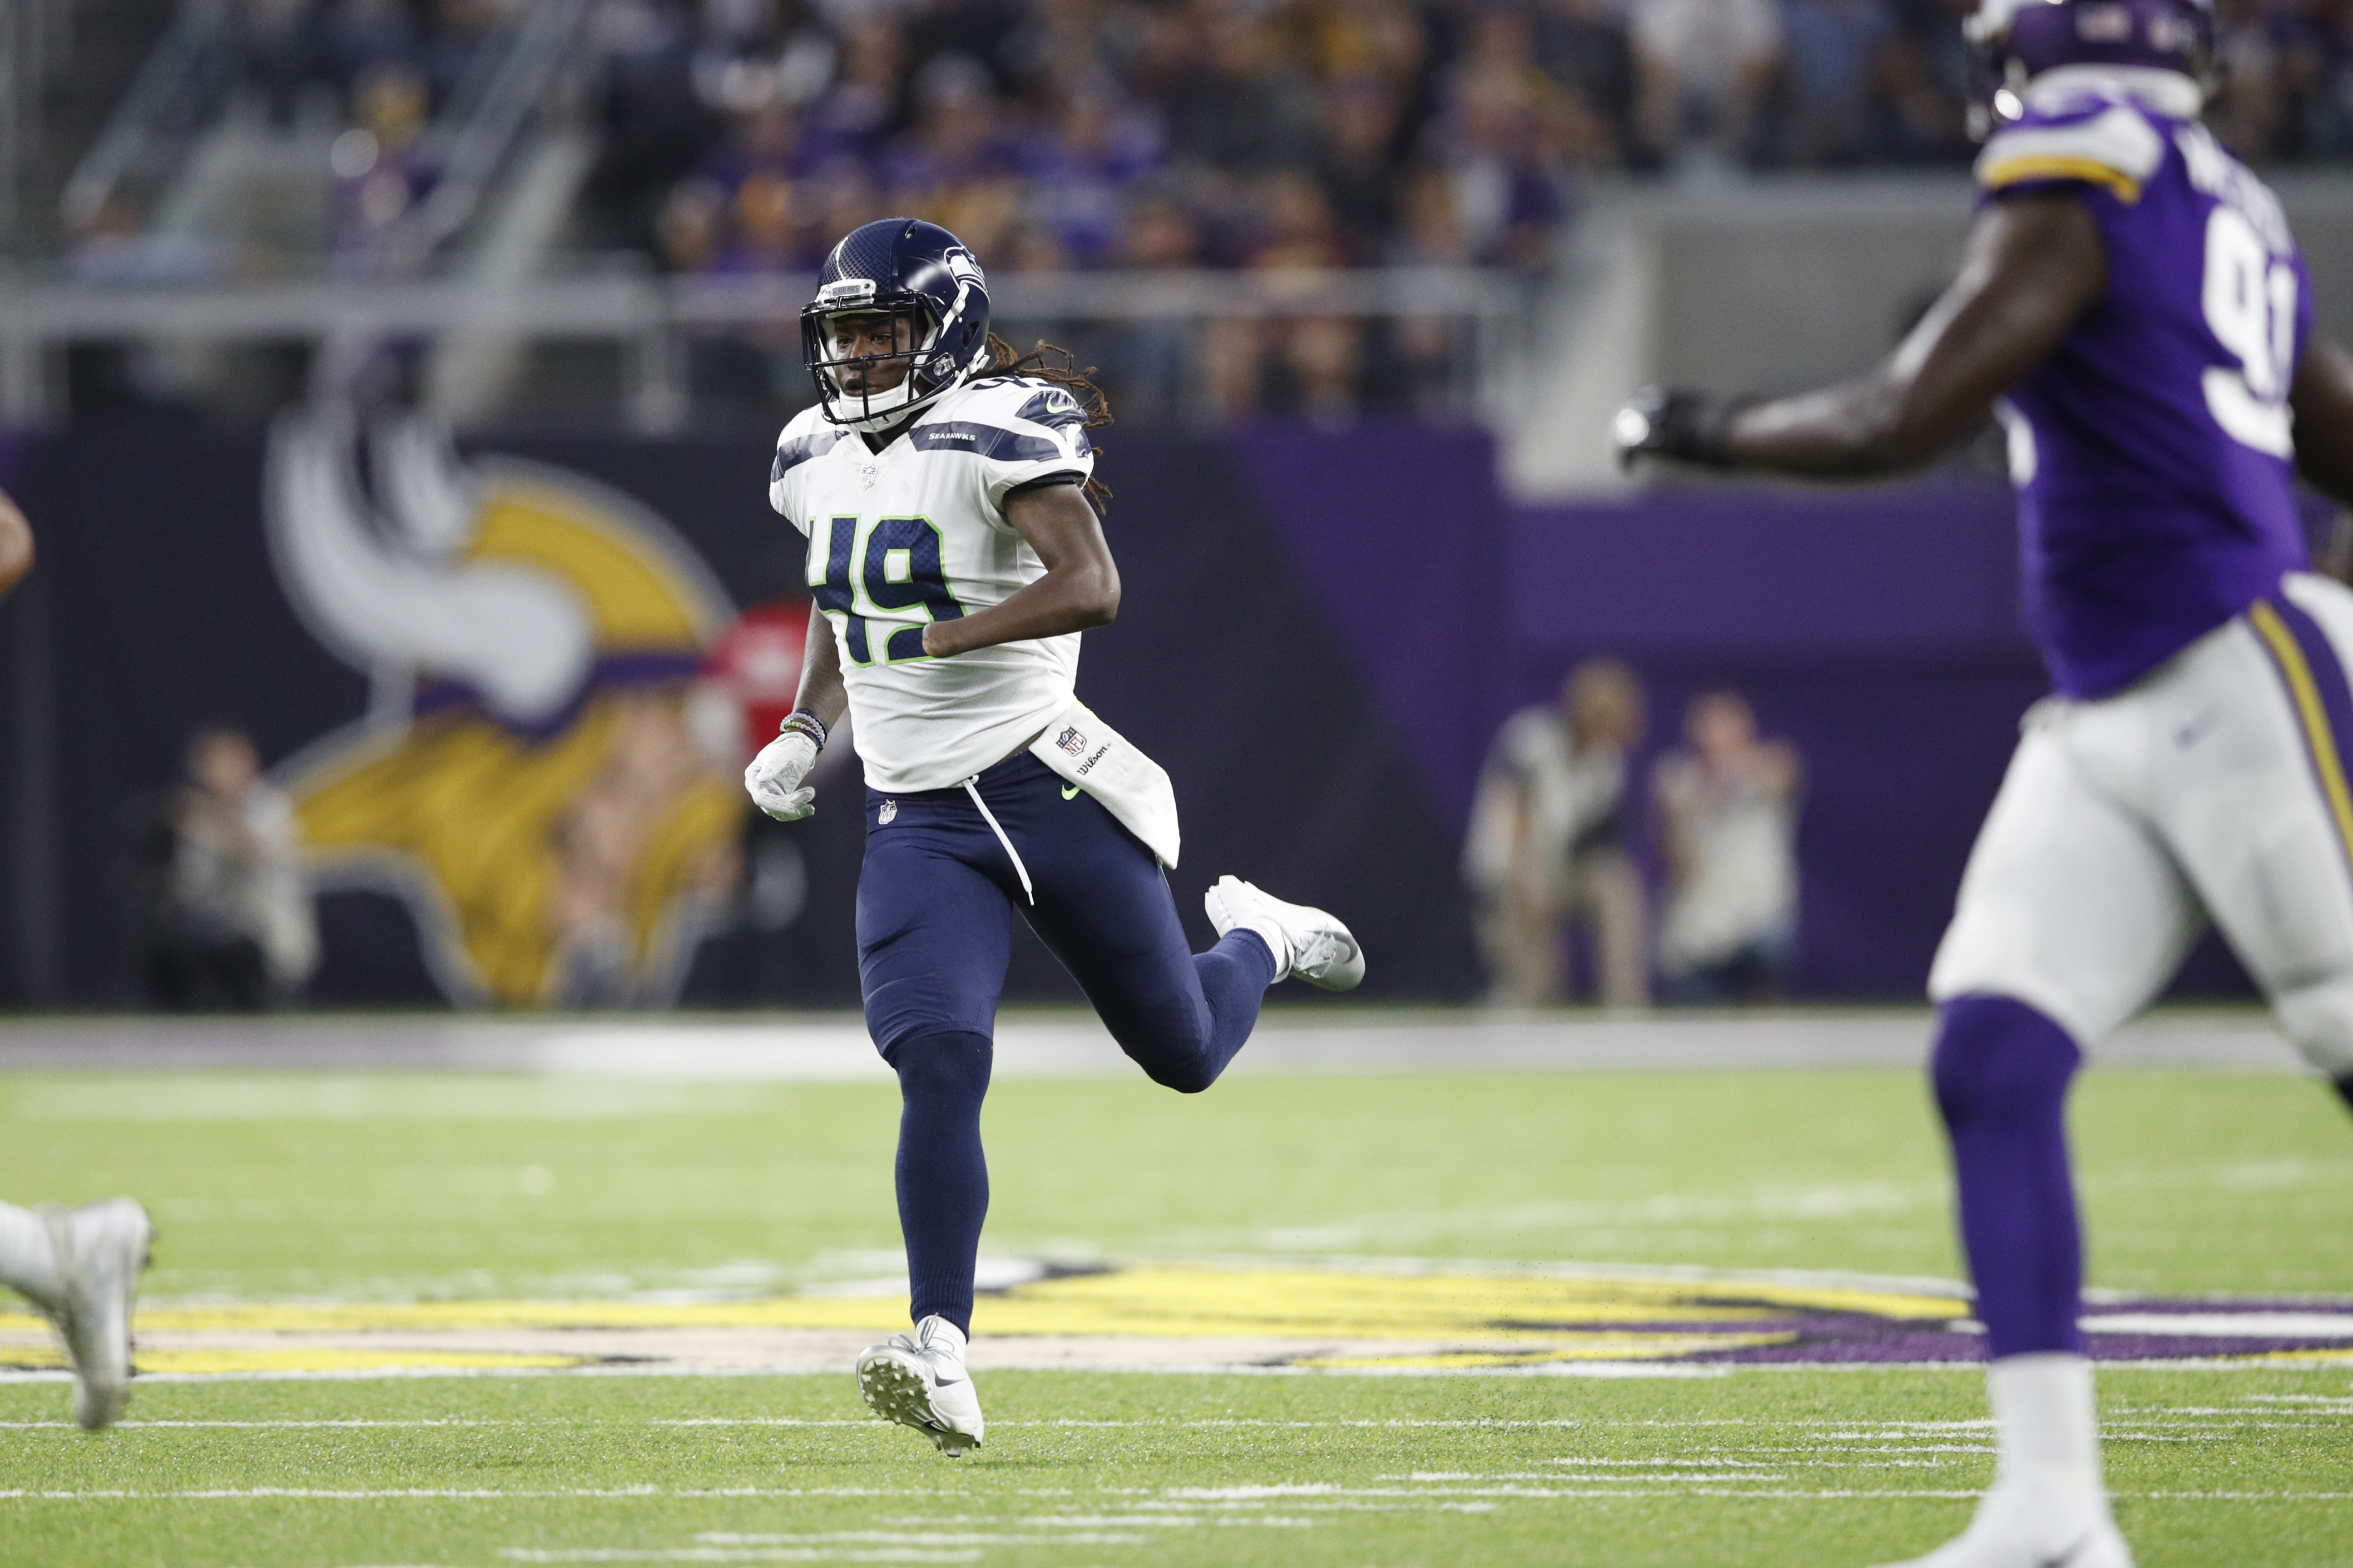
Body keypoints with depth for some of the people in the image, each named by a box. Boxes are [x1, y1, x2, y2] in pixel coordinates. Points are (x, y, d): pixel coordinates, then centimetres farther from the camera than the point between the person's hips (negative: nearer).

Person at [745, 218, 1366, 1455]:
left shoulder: (1000, 431, -13)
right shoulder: (818, 459, 10)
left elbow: (1091, 586, -26)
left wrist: (945, 636, -33)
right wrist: (806, 728, 14)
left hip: (1045, 787, -4)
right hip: (917, 822, 4)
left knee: (1185, 1054, 9)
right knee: (942, 1071, -18)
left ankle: (1257, 939, 45)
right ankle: (943, 1363, -22)